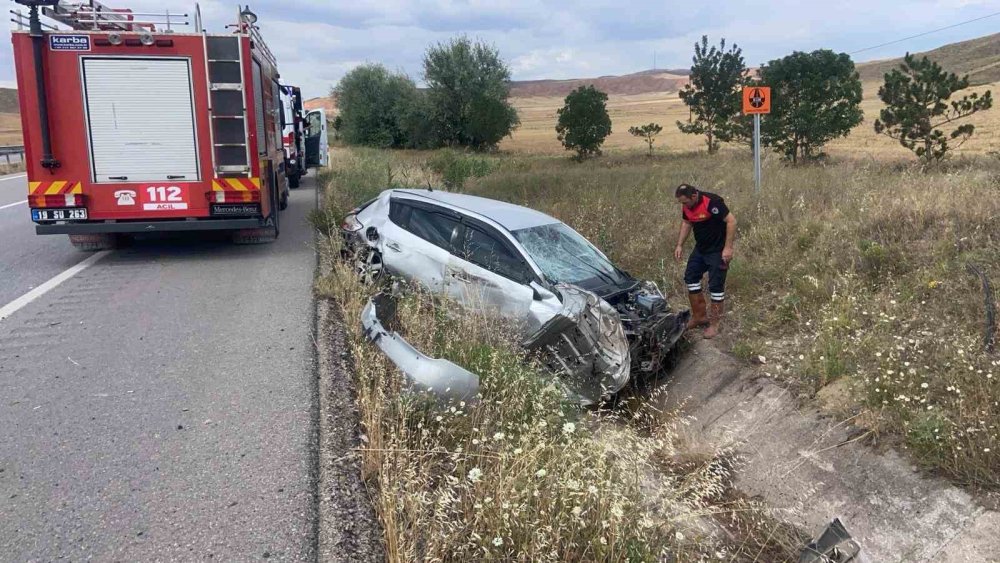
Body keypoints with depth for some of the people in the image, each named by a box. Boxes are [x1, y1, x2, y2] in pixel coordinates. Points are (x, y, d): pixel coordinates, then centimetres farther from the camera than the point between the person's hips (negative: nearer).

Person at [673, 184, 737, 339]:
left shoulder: (712, 202, -27)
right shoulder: (686, 205, -4)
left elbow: (731, 221, -25)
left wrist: (728, 247, -26)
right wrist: (680, 245, 7)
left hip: (718, 250, -8)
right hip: (700, 248, 8)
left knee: (716, 285, -3)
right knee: (691, 277, 10)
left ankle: (714, 323, 9)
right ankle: (700, 316, 22)